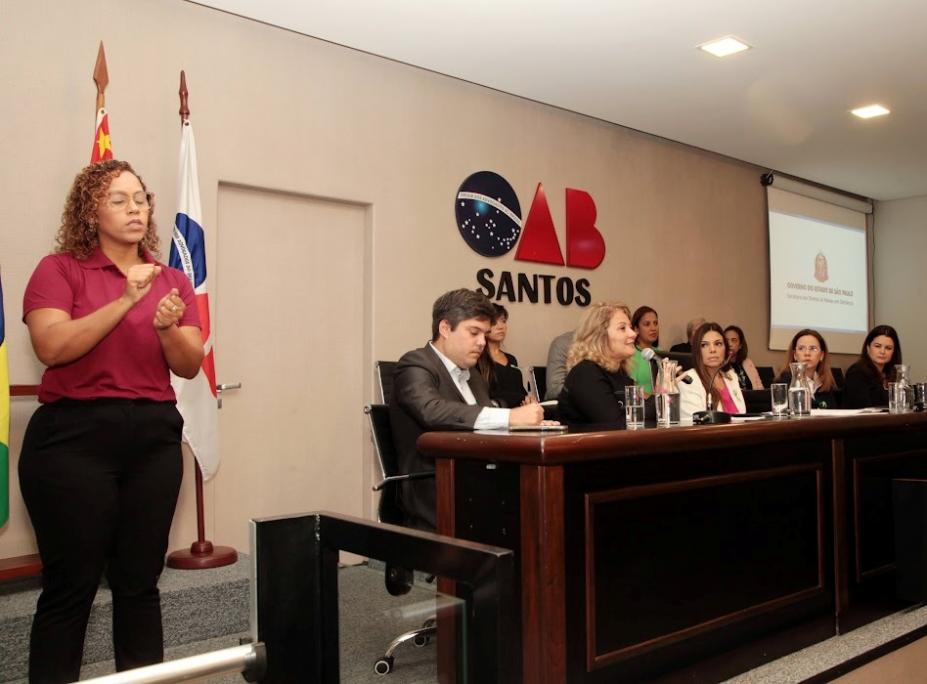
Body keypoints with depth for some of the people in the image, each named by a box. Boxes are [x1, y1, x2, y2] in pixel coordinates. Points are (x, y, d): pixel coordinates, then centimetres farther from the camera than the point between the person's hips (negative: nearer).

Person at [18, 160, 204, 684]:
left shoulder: (173, 281, 11)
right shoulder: (60, 269, 1)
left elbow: (191, 365, 6)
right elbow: (51, 347, -14)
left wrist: (166, 329, -14)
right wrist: (125, 302, -19)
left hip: (155, 438, 3)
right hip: (74, 436, -3)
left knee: (140, 582, 8)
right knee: (71, 585, 2)